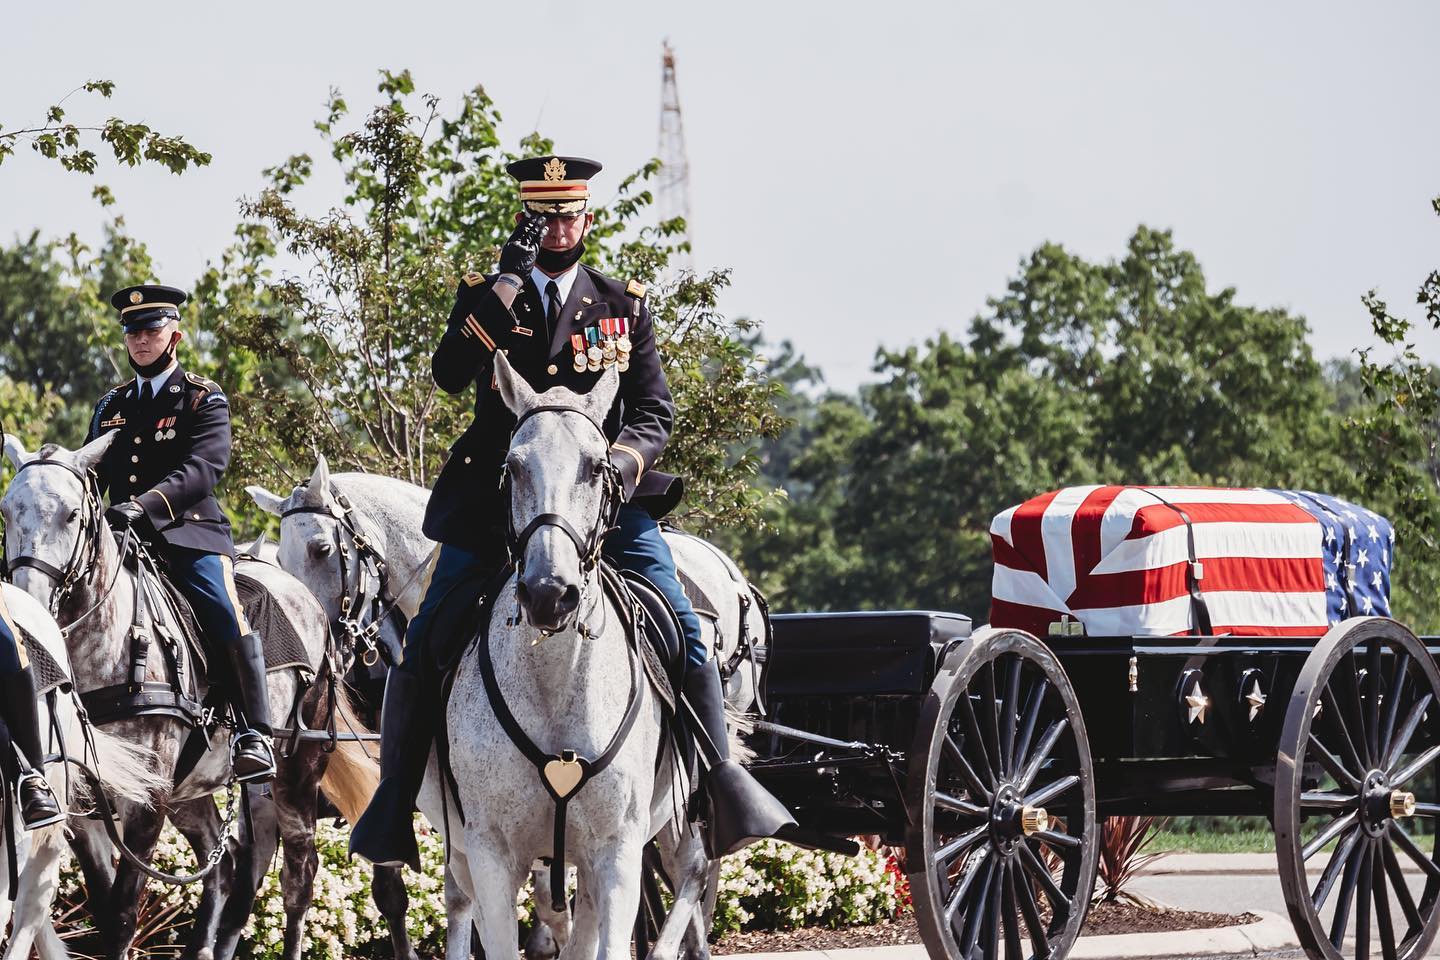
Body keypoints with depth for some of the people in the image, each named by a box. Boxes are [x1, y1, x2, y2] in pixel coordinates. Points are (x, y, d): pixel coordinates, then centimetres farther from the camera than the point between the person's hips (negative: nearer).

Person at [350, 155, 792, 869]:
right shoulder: (486, 296, 8)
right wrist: (509, 279, -16)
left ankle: (721, 777, 2)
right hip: (494, 502, -1)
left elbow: (655, 409, 10)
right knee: (426, 642, -10)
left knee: (682, 633, -12)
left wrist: (626, 458, -13)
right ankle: (394, 796, 1)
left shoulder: (623, 307, 13)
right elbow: (449, 375, -10)